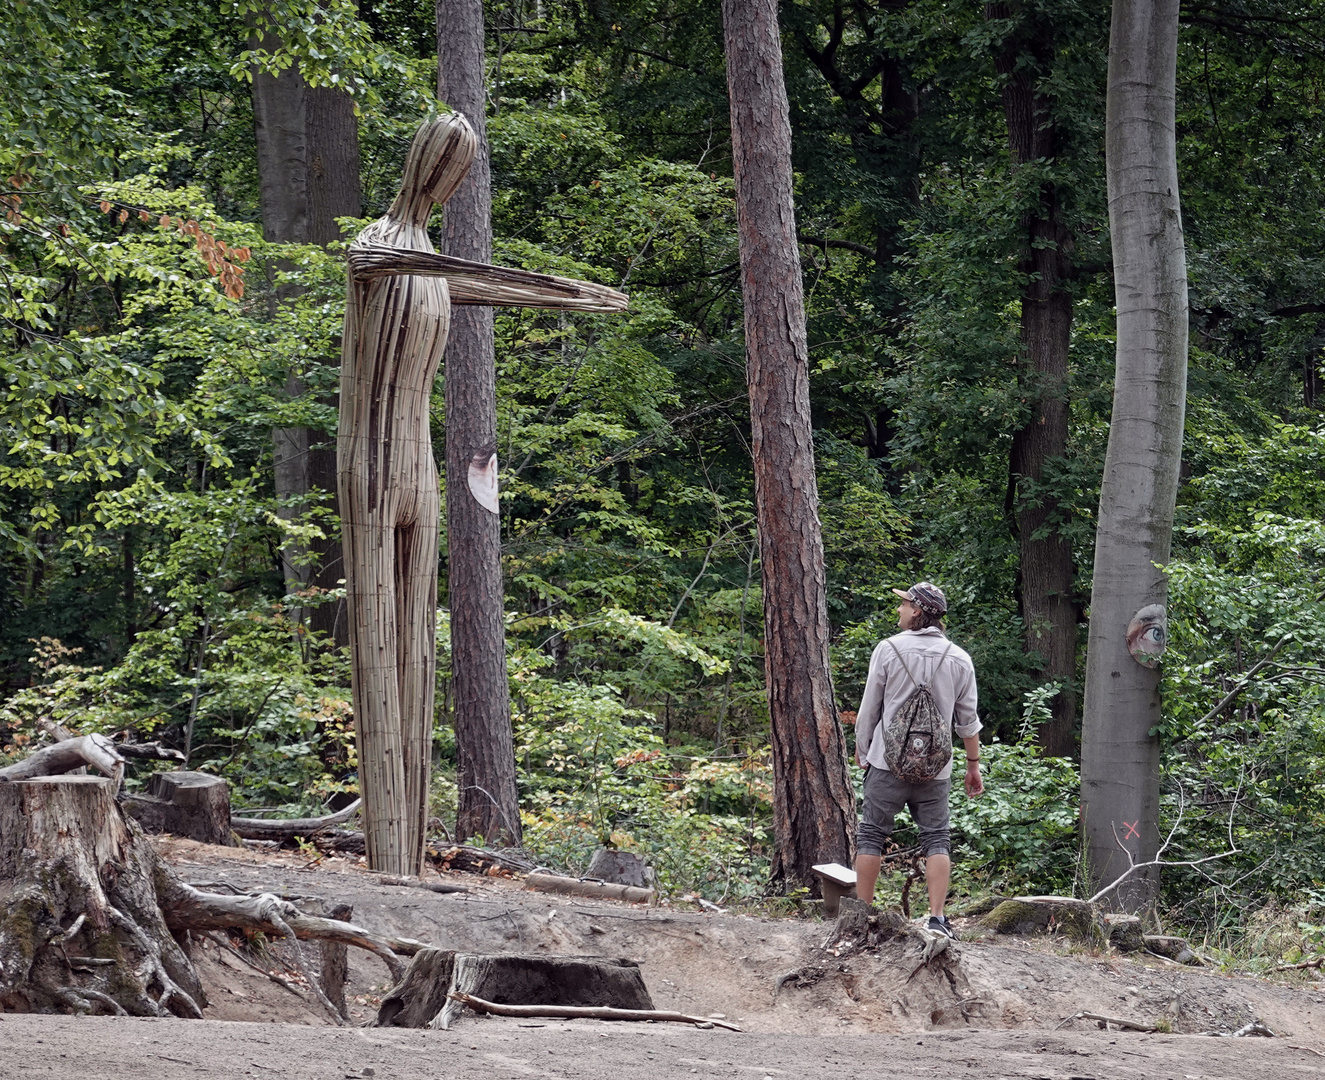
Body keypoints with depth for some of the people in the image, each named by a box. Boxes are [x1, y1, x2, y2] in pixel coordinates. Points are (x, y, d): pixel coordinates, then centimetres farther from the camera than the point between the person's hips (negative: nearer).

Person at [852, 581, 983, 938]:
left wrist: (861, 750, 15)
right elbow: (968, 719, 9)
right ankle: (937, 918, -3)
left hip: (888, 761, -2)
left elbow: (869, 708, 1)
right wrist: (973, 764, 18)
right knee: (936, 839, 5)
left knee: (871, 835, 5)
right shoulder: (959, 659, 5)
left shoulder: (889, 649, -4)